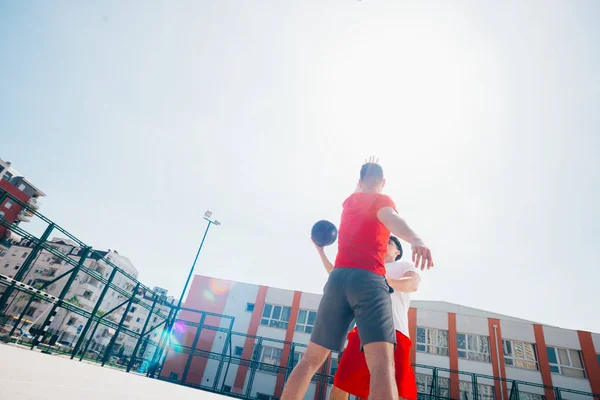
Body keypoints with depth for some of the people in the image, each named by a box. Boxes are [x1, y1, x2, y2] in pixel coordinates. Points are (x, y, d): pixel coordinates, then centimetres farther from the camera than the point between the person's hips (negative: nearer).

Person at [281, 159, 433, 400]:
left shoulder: (350, 201, 25)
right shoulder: (382, 200, 10)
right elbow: (390, 218, -15)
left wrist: (364, 174, 63)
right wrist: (415, 239, -33)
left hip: (337, 278, 5)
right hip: (368, 280, -5)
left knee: (310, 361, 11)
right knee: (383, 364, -17)